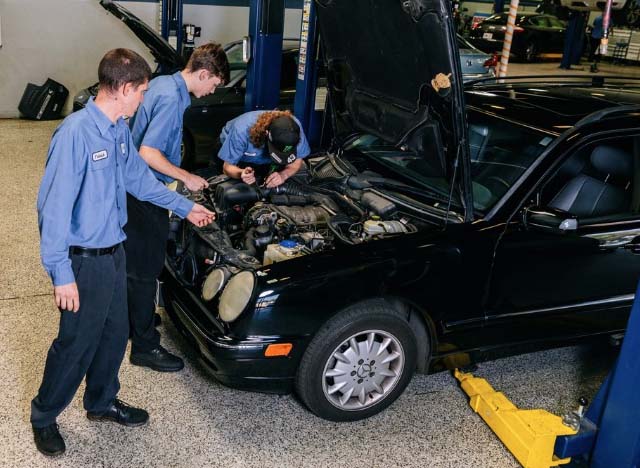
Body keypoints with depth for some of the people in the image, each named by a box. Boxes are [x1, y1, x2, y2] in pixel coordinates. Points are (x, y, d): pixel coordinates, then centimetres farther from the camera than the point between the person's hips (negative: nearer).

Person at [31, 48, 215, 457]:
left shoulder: (120, 130, 3)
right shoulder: (76, 134, -24)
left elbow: (139, 178, 19)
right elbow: (55, 207, -24)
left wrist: (186, 207, 24)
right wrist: (62, 274, -23)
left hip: (114, 251, 8)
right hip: (85, 260, -8)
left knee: (115, 334, 19)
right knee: (76, 343, 6)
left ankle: (102, 403, 41)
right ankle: (44, 416, 29)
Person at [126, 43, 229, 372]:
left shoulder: (161, 84, 9)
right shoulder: (172, 99, -23)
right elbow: (148, 153, -28)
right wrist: (186, 178, -17)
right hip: (145, 195, -10)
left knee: (136, 261, 23)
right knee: (145, 267, -1)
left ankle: (136, 319, 41)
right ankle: (144, 346, 10)